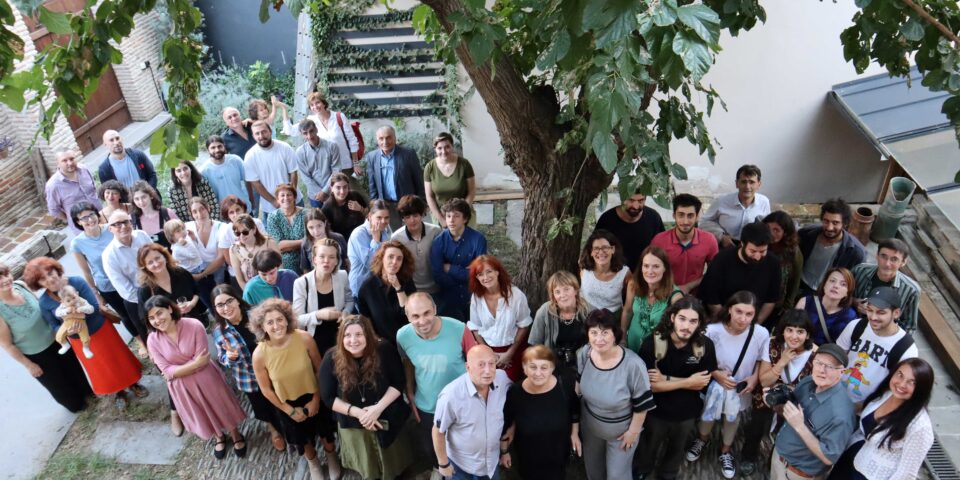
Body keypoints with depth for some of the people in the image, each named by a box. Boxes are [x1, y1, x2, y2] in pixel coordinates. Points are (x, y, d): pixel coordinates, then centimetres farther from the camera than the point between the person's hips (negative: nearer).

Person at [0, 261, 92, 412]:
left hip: (55, 339, 5)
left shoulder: (20, 285, -19)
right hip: (35, 354, -5)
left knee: (73, 367, 29)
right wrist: (28, 365, -11)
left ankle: (85, 390, 59)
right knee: (57, 383, 22)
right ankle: (75, 403, 52)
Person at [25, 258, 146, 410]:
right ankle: (118, 392, 43)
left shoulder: (77, 282, -23)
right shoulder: (44, 302, -18)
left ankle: (132, 382, 44)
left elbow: (95, 307, -22)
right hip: (80, 340, 1)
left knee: (118, 358, 18)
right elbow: (54, 327, -9)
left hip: (101, 329, -1)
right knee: (101, 370, 18)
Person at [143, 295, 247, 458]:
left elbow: (202, 361, -23)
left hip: (205, 378, -3)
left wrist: (176, 371, -20)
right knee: (202, 414, 24)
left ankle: (236, 435, 46)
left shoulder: (194, 326, -25)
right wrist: (195, 364, -24)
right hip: (181, 387, 3)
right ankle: (219, 437, 54)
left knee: (220, 406, 18)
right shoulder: (153, 340, -16)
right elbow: (167, 371, -17)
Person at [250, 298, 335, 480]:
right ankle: (313, 463, 60)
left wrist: (316, 398, -10)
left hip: (314, 397, 0)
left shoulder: (304, 339, -28)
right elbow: (265, 389, -13)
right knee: (302, 438, 27)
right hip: (288, 404, 0)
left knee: (325, 431, 25)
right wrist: (289, 410, -7)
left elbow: (319, 369, -13)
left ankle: (331, 456, 60)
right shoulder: (259, 354, -28)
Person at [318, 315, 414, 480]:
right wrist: (357, 412, -23)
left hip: (388, 419, -1)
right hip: (353, 424, 1)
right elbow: (328, 398, -12)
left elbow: (398, 383, -14)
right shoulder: (331, 359, -19)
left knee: (393, 462, 24)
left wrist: (378, 408, -26)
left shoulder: (385, 350, -22)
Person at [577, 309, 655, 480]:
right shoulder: (584, 353, -21)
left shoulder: (633, 364, -35)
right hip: (589, 425, 4)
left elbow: (642, 404, -20)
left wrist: (633, 431, -10)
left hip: (621, 430, -4)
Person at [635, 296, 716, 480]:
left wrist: (666, 379, -25)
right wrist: (687, 382, -24)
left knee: (676, 448, 29)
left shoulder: (705, 345, -21)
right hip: (656, 410, -2)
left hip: (687, 412, 2)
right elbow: (649, 384, -24)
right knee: (648, 447, 25)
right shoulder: (652, 342, -28)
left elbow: (702, 383, -15)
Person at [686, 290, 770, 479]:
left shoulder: (761, 334, -25)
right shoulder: (713, 331, -30)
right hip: (714, 384, -2)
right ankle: (703, 438, 52)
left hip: (741, 388, 2)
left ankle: (726, 450, 52)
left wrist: (754, 377, -20)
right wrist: (715, 374, -29)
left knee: (733, 418, 25)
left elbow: (761, 361, -5)